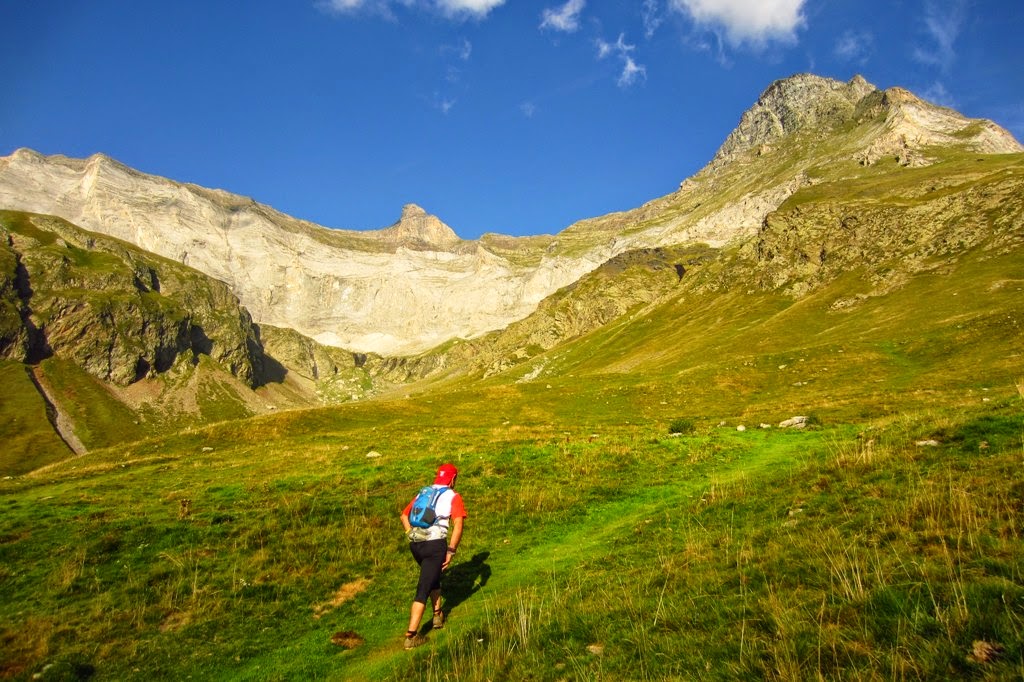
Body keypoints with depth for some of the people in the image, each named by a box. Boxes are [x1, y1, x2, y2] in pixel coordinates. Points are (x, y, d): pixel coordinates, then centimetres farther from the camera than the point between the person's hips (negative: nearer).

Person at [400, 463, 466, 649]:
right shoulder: (453, 497, 3)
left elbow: (404, 516, 21)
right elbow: (458, 524, -10)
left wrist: (411, 534, 10)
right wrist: (451, 551, -9)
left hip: (415, 544, 6)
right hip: (436, 544, -6)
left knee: (433, 576, 29)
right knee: (423, 589, -2)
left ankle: (438, 615, 38)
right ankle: (411, 635, -2)